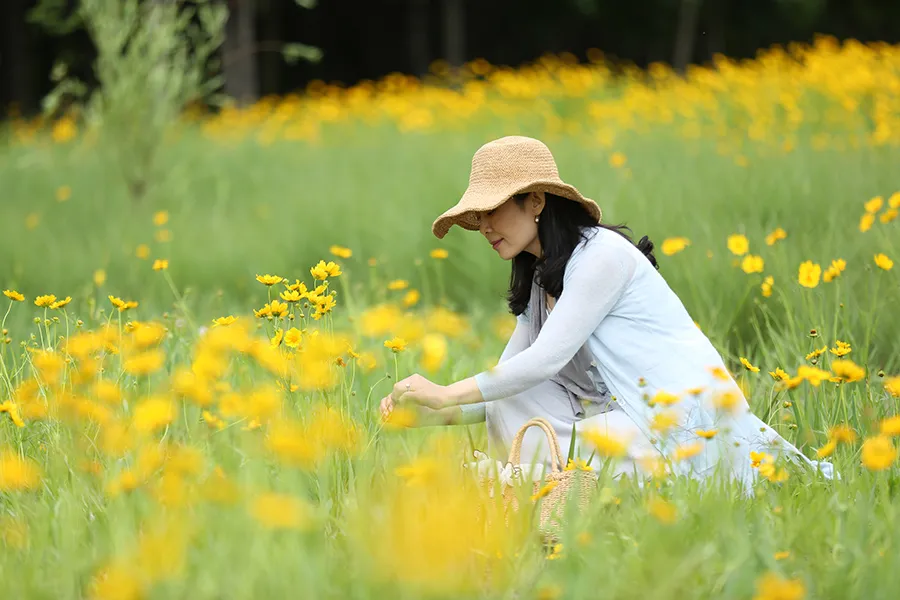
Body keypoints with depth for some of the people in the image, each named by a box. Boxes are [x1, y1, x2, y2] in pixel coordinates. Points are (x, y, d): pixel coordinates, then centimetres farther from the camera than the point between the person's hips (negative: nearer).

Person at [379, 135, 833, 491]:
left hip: (690, 423, -9)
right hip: (636, 416, 9)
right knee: (508, 405, -8)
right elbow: (504, 382, 11)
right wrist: (439, 413, -7)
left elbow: (545, 360, -18)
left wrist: (447, 394, -15)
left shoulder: (603, 253, -13)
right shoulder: (538, 282, 16)